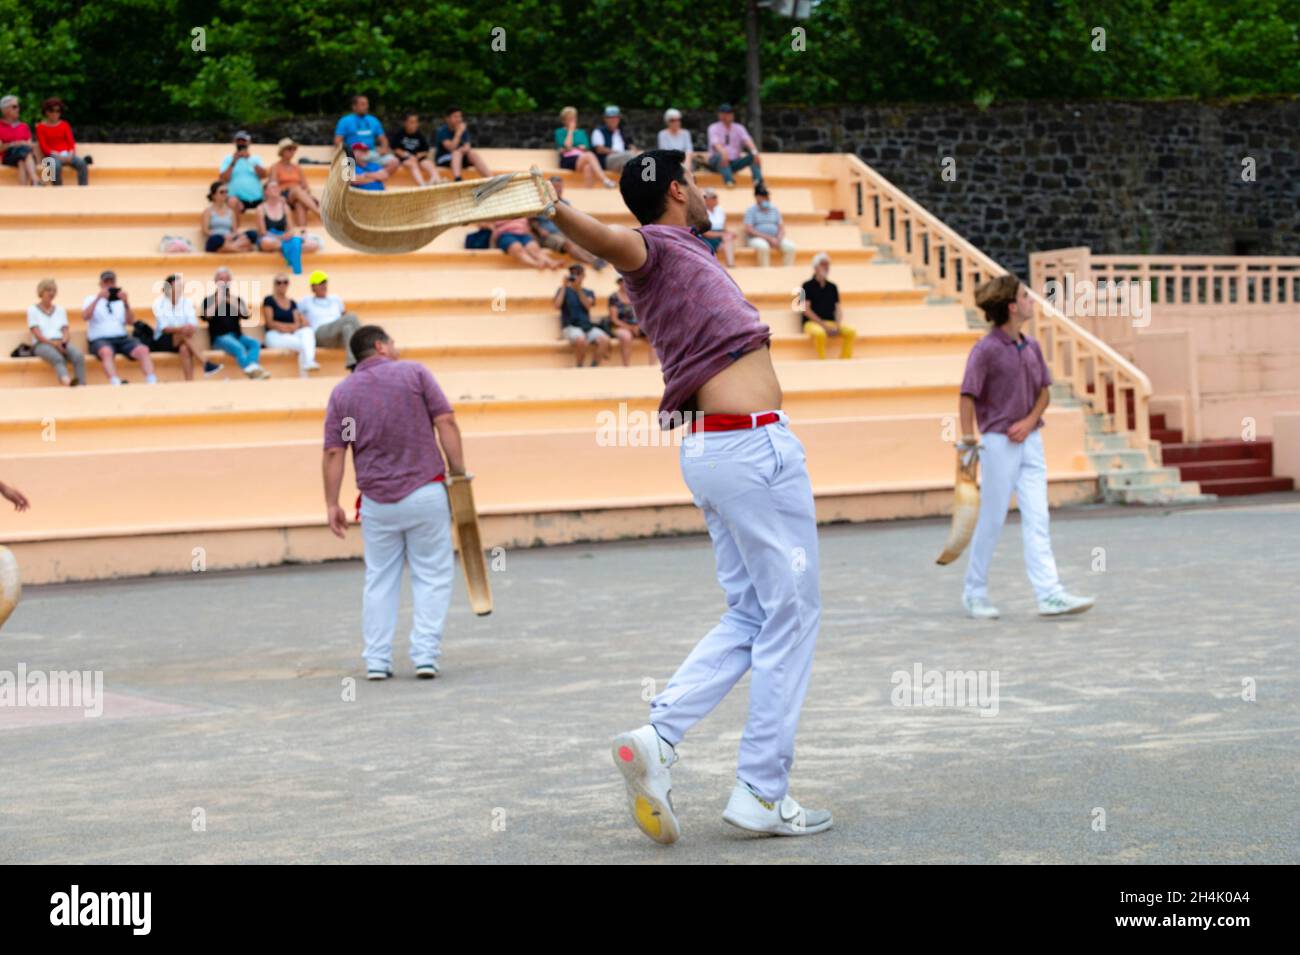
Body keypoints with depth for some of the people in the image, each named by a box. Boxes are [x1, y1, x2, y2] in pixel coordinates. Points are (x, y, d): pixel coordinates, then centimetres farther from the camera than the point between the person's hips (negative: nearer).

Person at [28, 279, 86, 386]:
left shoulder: (60, 309, 24)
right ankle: (67, 381, -70)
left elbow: (65, 330, 14)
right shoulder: (32, 310, 10)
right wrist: (53, 343, -18)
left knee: (78, 356, -33)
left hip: (61, 343, 4)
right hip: (42, 344, -4)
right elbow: (37, 334, -2)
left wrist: (64, 341, -11)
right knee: (58, 358, -40)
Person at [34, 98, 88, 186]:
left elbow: (71, 142, 10)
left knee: (82, 163, -27)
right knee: (56, 165, -40)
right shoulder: (41, 127, 5)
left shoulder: (64, 124, 17)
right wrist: (58, 155, -16)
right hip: (52, 155, -4)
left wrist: (70, 154, -11)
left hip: (66, 154, 4)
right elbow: (44, 147, -3)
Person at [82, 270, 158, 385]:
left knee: (143, 350, -27)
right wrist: (98, 298, -15)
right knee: (107, 352, -39)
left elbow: (131, 321, 7)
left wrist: (126, 303, -9)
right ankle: (115, 383, -54)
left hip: (122, 338, 3)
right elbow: (85, 317, -5)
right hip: (100, 339, -3)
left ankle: (152, 383, -36)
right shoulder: (91, 300, 15)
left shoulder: (121, 301, 21)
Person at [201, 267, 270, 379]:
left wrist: (233, 302, -7)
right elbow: (207, 316, -9)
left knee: (255, 343, -28)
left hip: (237, 335, 4)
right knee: (238, 347, -35)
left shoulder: (236, 298, 20)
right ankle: (251, 370, -58)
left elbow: (245, 314, 3)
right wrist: (218, 300, -11)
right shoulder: (209, 300, 11)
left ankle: (252, 368, -55)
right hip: (220, 337, -4)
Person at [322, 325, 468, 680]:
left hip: (377, 501, 3)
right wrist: (458, 472, -2)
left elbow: (333, 453, 1)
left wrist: (331, 504, 5)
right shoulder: (414, 372, -1)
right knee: (431, 577, 6)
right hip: (426, 492, -2)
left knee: (380, 581, 13)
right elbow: (446, 422, -8)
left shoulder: (342, 391, 5)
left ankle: (377, 660, 11)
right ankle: (425, 655, -1)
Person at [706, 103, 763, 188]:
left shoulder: (738, 128, 9)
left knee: (752, 157, -20)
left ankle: (758, 180, -40)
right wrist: (723, 153, -44)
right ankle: (729, 180, -57)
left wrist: (754, 152, -31)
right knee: (720, 156, -38)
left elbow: (747, 140, -10)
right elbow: (715, 143, -22)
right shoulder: (714, 128, -2)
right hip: (716, 162, -4)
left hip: (734, 162, 4)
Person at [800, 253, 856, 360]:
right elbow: (806, 310, -6)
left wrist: (837, 326, -7)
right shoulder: (808, 286, 2)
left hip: (831, 323, 5)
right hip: (812, 322, -4)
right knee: (819, 333, -40)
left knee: (851, 332, -23)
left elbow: (838, 308, 13)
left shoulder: (832, 287, 16)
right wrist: (824, 325, -13)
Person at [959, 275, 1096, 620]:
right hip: (998, 442, -6)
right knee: (992, 520, 3)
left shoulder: (1031, 346, 7)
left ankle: (1049, 594, -4)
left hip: (1029, 440, 6)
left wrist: (1029, 421, -4)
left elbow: (1044, 391, 14)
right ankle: (974, 592, 18)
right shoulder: (986, 350, -13)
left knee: (1037, 520, 0)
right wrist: (968, 441, -16)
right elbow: (968, 397, -12)